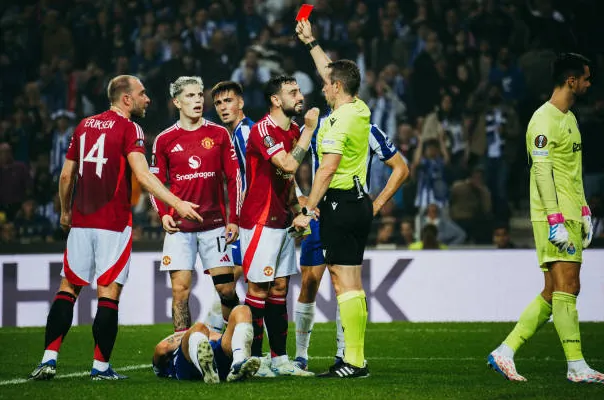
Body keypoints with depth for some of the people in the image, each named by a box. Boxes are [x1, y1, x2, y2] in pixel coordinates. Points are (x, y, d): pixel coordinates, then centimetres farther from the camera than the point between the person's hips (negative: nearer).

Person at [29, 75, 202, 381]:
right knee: (109, 292, 0)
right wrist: (177, 203, -23)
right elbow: (142, 174, -19)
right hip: (113, 223, -5)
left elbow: (66, 176, 16)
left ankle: (49, 359, 2)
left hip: (81, 221, 5)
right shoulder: (129, 129, -6)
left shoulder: (84, 126, 12)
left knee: (69, 287, 9)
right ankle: (101, 366, 1)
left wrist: (65, 212, 30)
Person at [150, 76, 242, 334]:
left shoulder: (219, 134, 6)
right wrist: (163, 214, -6)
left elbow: (234, 178, 7)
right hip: (179, 226, 0)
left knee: (226, 288, -2)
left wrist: (234, 219, 0)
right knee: (180, 290, -5)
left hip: (214, 224, 0)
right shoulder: (165, 140, 5)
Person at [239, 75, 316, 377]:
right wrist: (309, 130, -21)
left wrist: (296, 208, 15)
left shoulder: (294, 131, 13)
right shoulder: (262, 130, -15)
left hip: (282, 221, 9)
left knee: (279, 288, 9)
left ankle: (280, 359, 12)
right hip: (260, 221, -9)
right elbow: (289, 165, -27)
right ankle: (254, 359, -2)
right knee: (258, 289, -6)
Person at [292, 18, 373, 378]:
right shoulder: (360, 110, 10)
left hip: (341, 205, -9)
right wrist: (310, 41, 35)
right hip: (360, 202, 9)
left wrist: (308, 210, -16)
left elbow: (327, 170, -20)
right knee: (352, 283, 11)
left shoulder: (340, 121, -15)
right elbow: (331, 71, 26)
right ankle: (358, 359, 12)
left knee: (346, 283, -10)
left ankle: (353, 362, -13)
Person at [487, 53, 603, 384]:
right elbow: (542, 171, -17)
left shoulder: (570, 119, 20)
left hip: (569, 218, 10)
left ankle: (504, 353, 10)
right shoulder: (544, 120, -11)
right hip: (553, 219, -10)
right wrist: (556, 221, -21)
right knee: (565, 288, -9)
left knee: (553, 294, 7)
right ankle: (576, 367, -8)